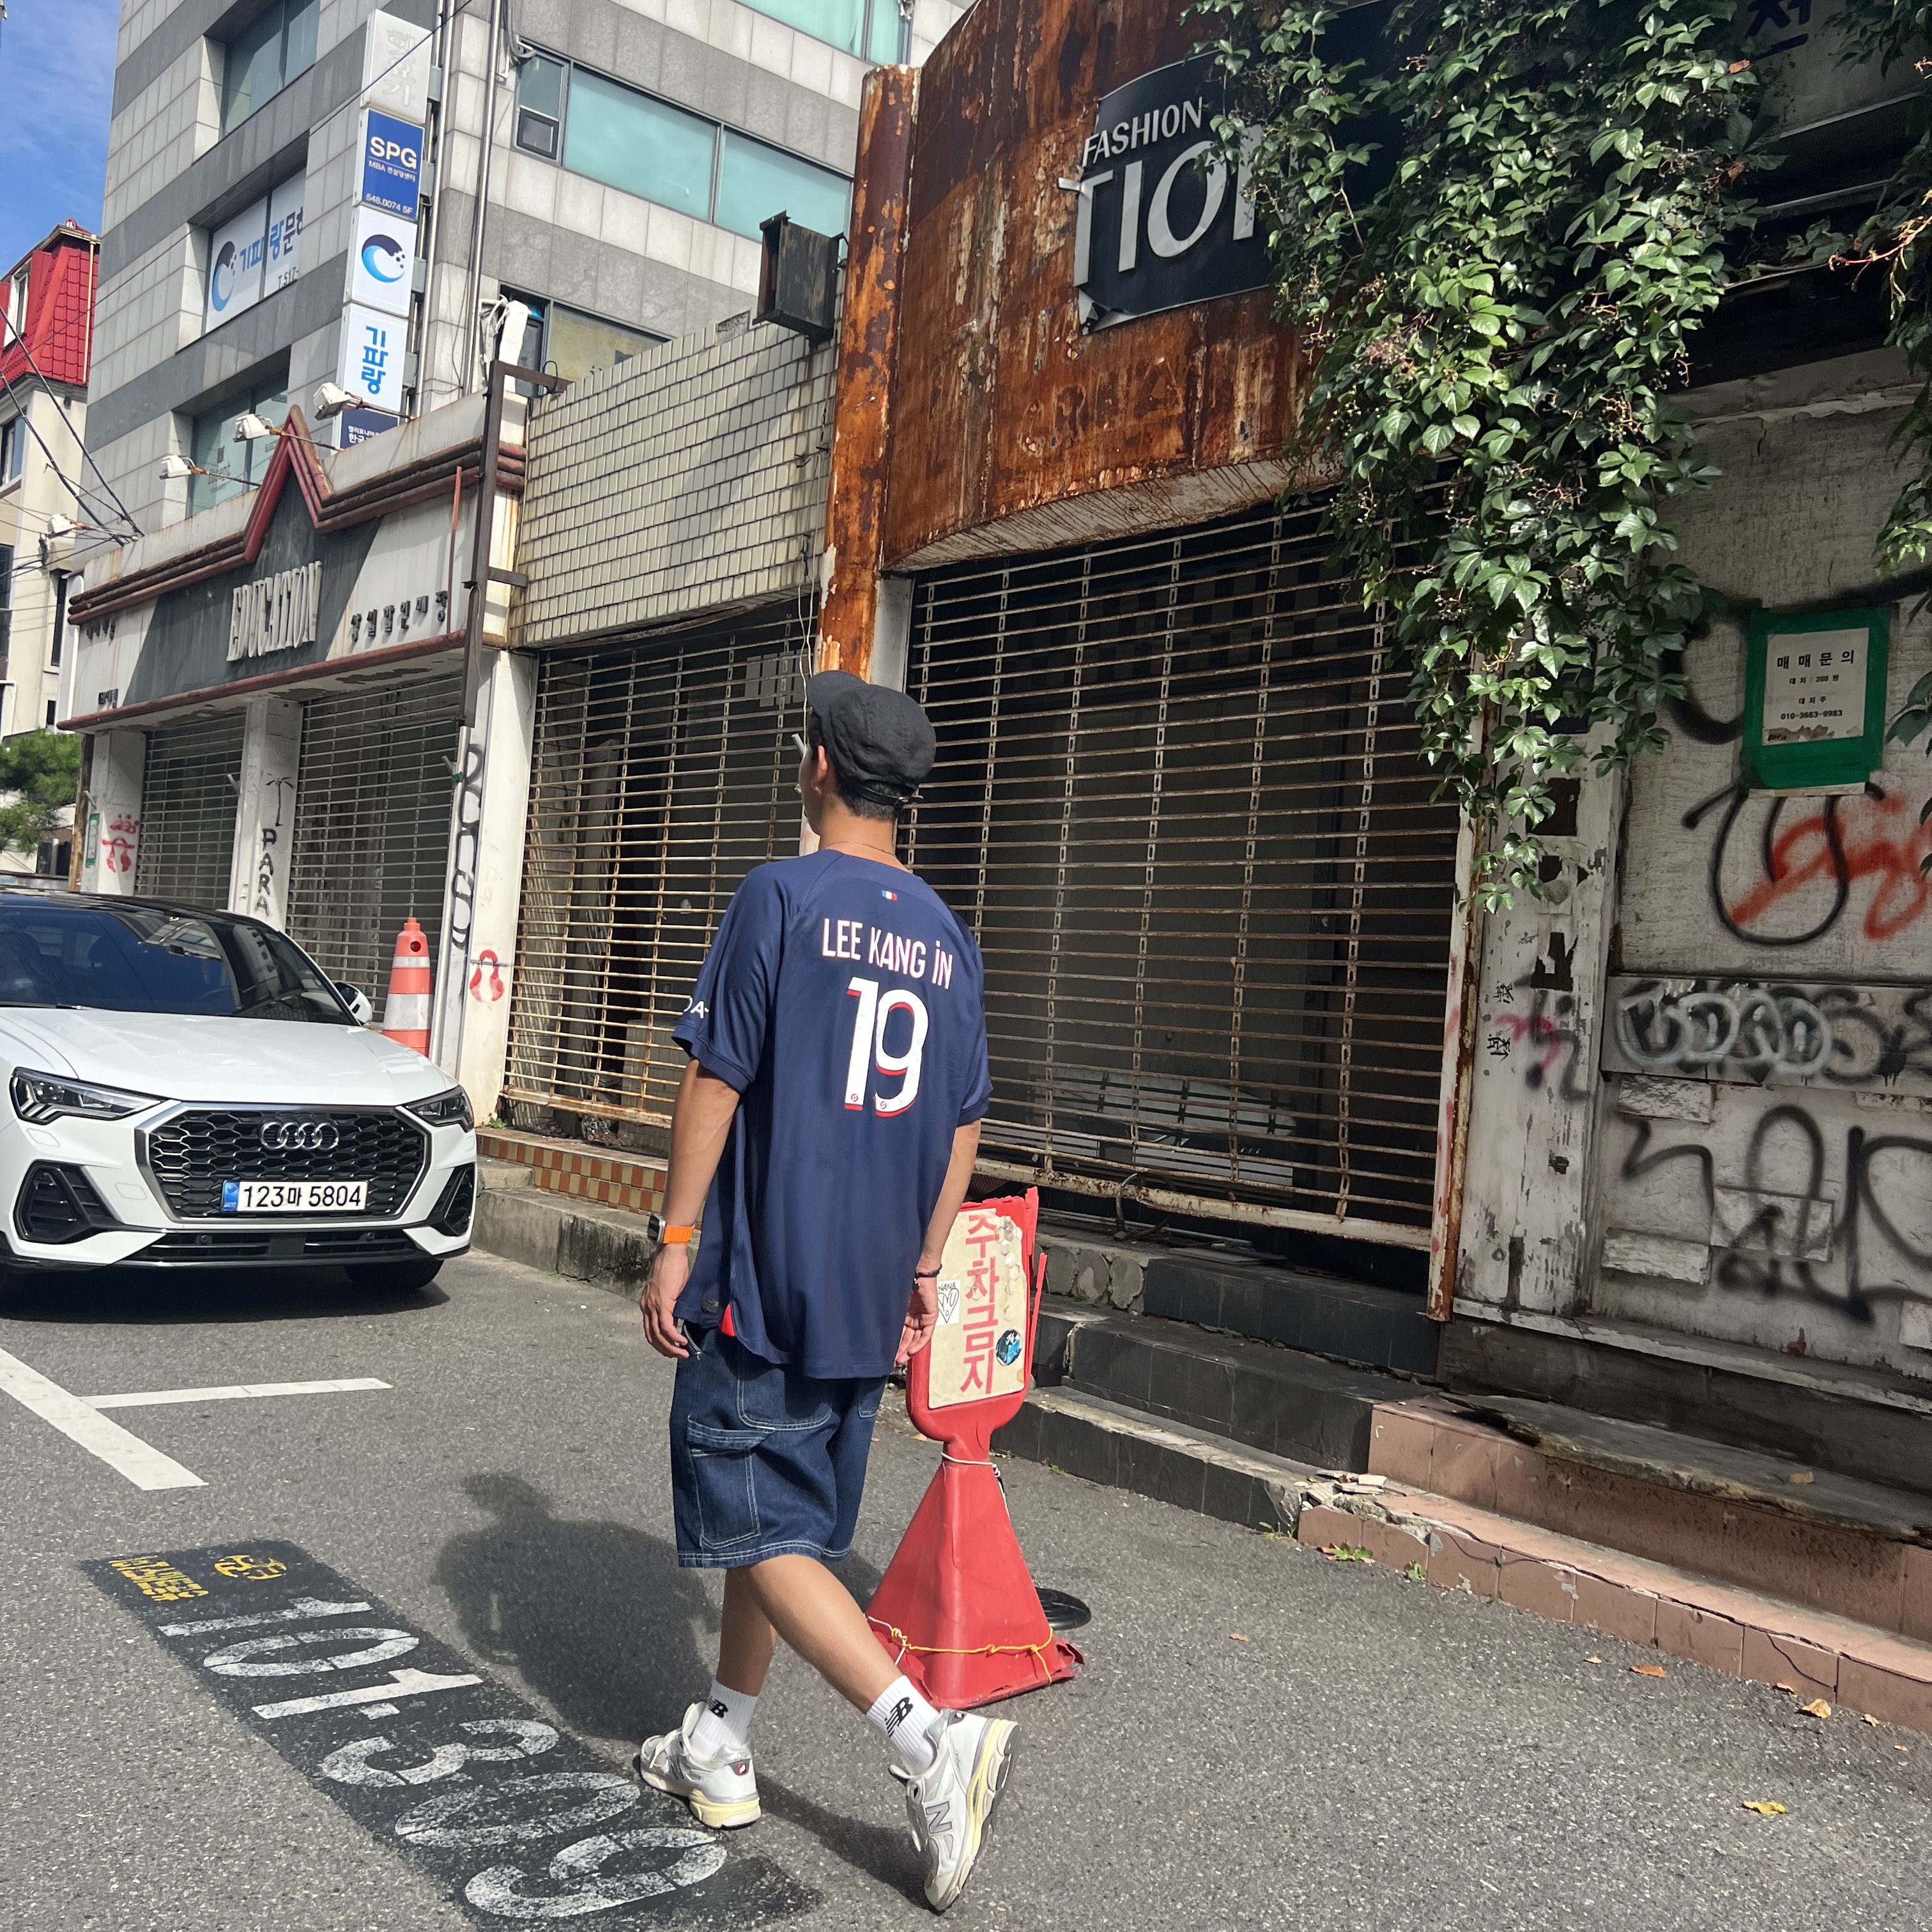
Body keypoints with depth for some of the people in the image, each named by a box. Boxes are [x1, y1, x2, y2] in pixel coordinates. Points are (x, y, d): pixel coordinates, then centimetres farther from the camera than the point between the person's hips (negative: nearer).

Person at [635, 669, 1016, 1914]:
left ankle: (934, 1740, -10)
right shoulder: (948, 938, 9)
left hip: (763, 1280, -7)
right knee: (784, 1519, 18)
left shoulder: (781, 897, -10)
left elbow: (715, 1079, -12)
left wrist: (676, 1242, -5)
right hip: (870, 1297, 7)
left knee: (762, 1530, 0)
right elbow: (962, 1130, 12)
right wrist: (923, 1272, 19)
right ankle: (720, 1752, 30)